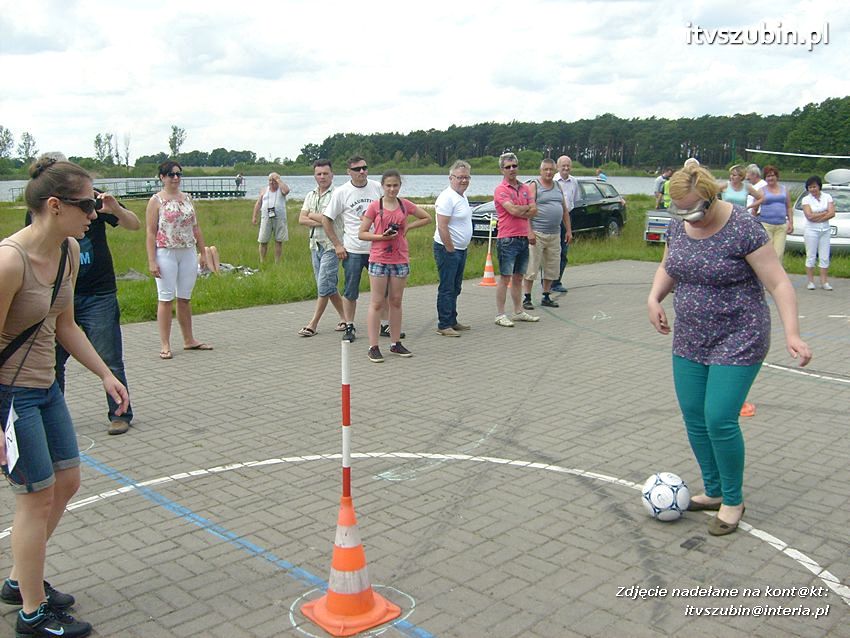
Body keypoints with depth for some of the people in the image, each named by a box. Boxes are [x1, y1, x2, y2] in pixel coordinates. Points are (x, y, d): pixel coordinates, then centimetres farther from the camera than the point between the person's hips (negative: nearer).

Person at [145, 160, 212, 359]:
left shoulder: (187, 199, 11)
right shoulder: (156, 201, -4)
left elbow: (196, 228, 15)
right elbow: (151, 232, -7)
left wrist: (203, 252, 11)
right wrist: (151, 261, -14)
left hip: (188, 253, 5)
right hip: (166, 253, -5)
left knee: (185, 298, 12)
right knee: (166, 299, -1)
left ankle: (189, 340, 20)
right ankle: (165, 345, 4)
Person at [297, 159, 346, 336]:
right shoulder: (311, 195, 13)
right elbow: (302, 220, 3)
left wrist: (312, 216, -4)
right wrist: (321, 221, -12)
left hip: (331, 246, -7)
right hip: (315, 245, 7)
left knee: (324, 286, -7)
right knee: (328, 286, 12)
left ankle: (313, 324, -2)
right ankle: (344, 318, 24)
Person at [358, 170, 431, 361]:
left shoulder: (405, 205, 5)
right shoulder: (374, 206, -3)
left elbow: (427, 218, 17)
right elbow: (361, 234, -3)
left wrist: (408, 226, 2)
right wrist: (382, 236, -18)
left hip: (400, 259, 3)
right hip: (378, 259, -3)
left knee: (396, 302, 11)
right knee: (377, 303, -1)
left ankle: (396, 343, 20)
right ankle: (373, 347, 3)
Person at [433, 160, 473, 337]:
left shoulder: (462, 196, 13)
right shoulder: (447, 198, -17)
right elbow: (442, 227, -22)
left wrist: (458, 249, 16)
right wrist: (450, 250, -19)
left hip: (460, 249, 10)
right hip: (447, 249, -10)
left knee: (455, 288, 16)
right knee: (446, 289, -5)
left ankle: (452, 321, 26)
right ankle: (443, 325, 1)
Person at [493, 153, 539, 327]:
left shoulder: (525, 188, 13)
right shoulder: (500, 190, -8)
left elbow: (534, 211, 4)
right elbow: (513, 210, -19)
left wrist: (520, 212, -8)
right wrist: (527, 208, -2)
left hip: (523, 238, 6)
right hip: (507, 239, -6)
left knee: (518, 277, 13)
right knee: (505, 278, -3)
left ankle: (518, 312, 21)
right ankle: (500, 315, 2)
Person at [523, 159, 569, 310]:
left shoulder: (558, 186, 16)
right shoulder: (534, 186, -3)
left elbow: (565, 210, 20)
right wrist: (529, 232, -20)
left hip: (555, 234, 7)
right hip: (537, 233, -7)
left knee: (552, 267, 10)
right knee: (531, 267, -5)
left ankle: (546, 297, 21)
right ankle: (527, 299, 0)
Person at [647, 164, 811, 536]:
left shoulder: (742, 228, -17)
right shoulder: (678, 225, 1)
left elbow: (778, 283, -17)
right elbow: (668, 268, 18)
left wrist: (792, 333, -26)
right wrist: (654, 298, -1)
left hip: (738, 341, -6)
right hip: (690, 339, 7)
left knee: (719, 420, -9)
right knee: (694, 418, 8)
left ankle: (733, 501, 12)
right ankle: (713, 492, 27)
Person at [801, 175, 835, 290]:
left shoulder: (827, 197, 5)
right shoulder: (806, 199, -1)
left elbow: (832, 213, -5)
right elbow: (810, 216, -11)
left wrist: (817, 217, -13)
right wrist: (825, 212, -8)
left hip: (825, 230, 3)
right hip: (811, 231, -2)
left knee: (825, 257, 3)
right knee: (811, 257, -1)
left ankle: (824, 282, 7)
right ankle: (810, 281, 4)